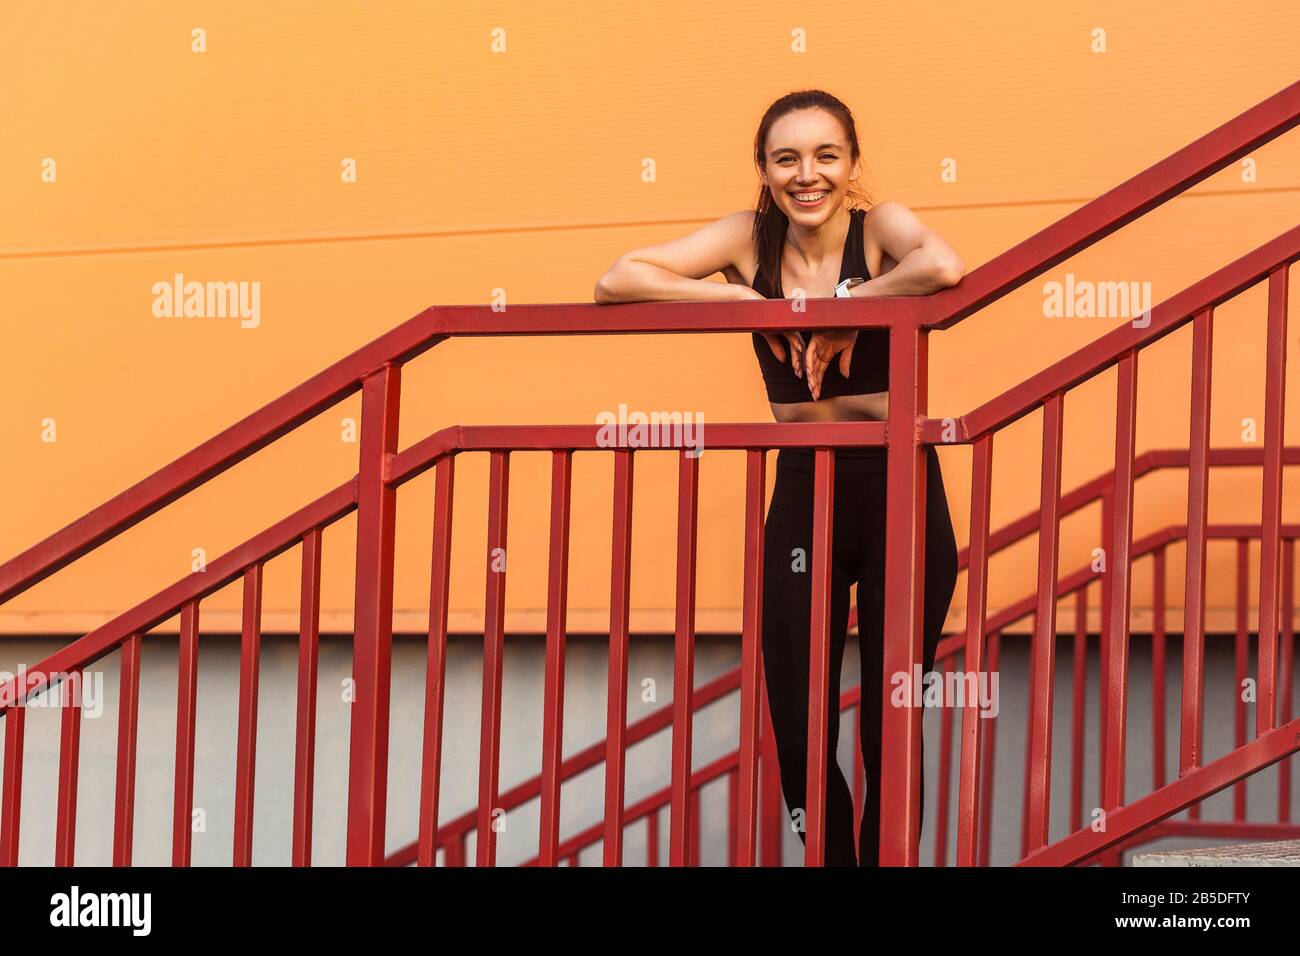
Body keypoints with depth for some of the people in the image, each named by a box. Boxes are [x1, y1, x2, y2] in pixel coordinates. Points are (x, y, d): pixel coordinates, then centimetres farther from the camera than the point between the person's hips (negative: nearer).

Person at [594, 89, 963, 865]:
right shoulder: (751, 238, 0)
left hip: (899, 493, -3)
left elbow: (945, 267, -32)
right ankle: (834, 857, 25)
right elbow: (617, 281, -10)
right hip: (803, 496, 3)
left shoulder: (880, 227, -8)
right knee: (799, 738, 2)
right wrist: (744, 302, -16)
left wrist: (841, 309, -22)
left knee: (891, 733, 4)